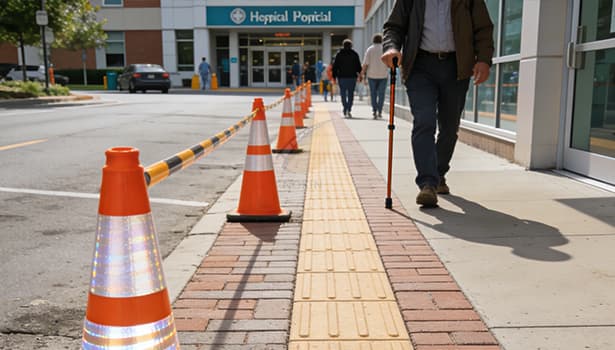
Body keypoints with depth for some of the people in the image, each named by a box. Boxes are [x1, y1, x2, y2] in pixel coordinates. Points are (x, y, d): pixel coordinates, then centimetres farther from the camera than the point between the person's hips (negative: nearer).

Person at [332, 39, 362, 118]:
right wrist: (359, 75, 10)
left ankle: (345, 110, 2)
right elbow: (358, 66, 3)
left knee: (343, 94, 9)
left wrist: (334, 77, 4)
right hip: (352, 77, 0)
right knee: (351, 93, 4)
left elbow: (335, 66, 2)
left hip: (342, 77, 0)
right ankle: (349, 109, -11)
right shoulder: (355, 54, 3)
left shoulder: (339, 54, 3)